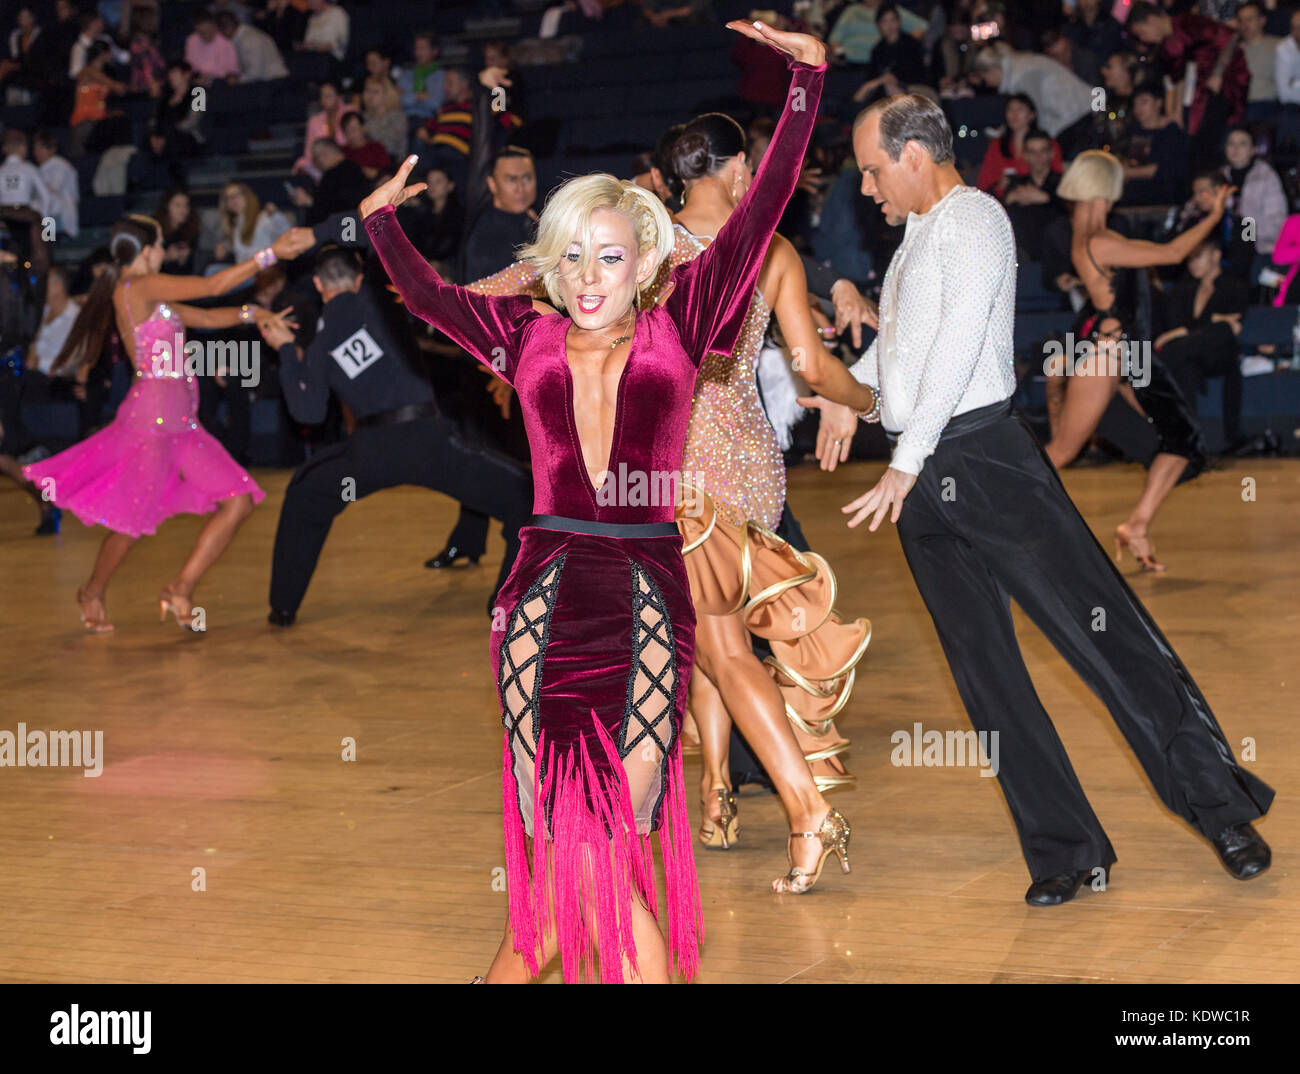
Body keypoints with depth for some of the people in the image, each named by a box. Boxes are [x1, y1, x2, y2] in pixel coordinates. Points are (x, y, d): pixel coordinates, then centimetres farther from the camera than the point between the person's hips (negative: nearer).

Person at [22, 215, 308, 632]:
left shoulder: (151, 297, 18)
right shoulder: (137, 287, -11)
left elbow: (205, 317, 19)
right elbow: (212, 286, -16)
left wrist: (250, 314, 2)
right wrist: (270, 253, -12)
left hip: (182, 422, 9)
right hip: (151, 416, -9)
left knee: (238, 500, 2)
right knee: (132, 518, 3)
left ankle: (181, 590, 8)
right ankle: (93, 594, 27)